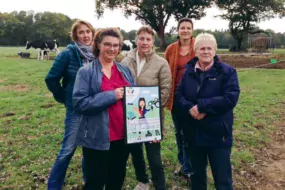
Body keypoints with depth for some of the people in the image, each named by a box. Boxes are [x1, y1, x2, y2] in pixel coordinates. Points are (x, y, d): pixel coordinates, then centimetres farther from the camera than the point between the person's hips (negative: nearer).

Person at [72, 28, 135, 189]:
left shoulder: (125, 71, 10)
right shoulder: (86, 72, -6)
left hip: (123, 136, 5)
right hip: (98, 138, -5)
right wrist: (111, 96, -20)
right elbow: (79, 103, -16)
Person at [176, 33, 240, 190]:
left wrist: (201, 106, -21)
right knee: (197, 173, 22)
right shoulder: (189, 71, 6)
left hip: (218, 133, -4)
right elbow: (179, 94, 3)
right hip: (194, 132, 4)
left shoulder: (227, 71, -7)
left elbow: (231, 98, -18)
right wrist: (190, 108, -18)